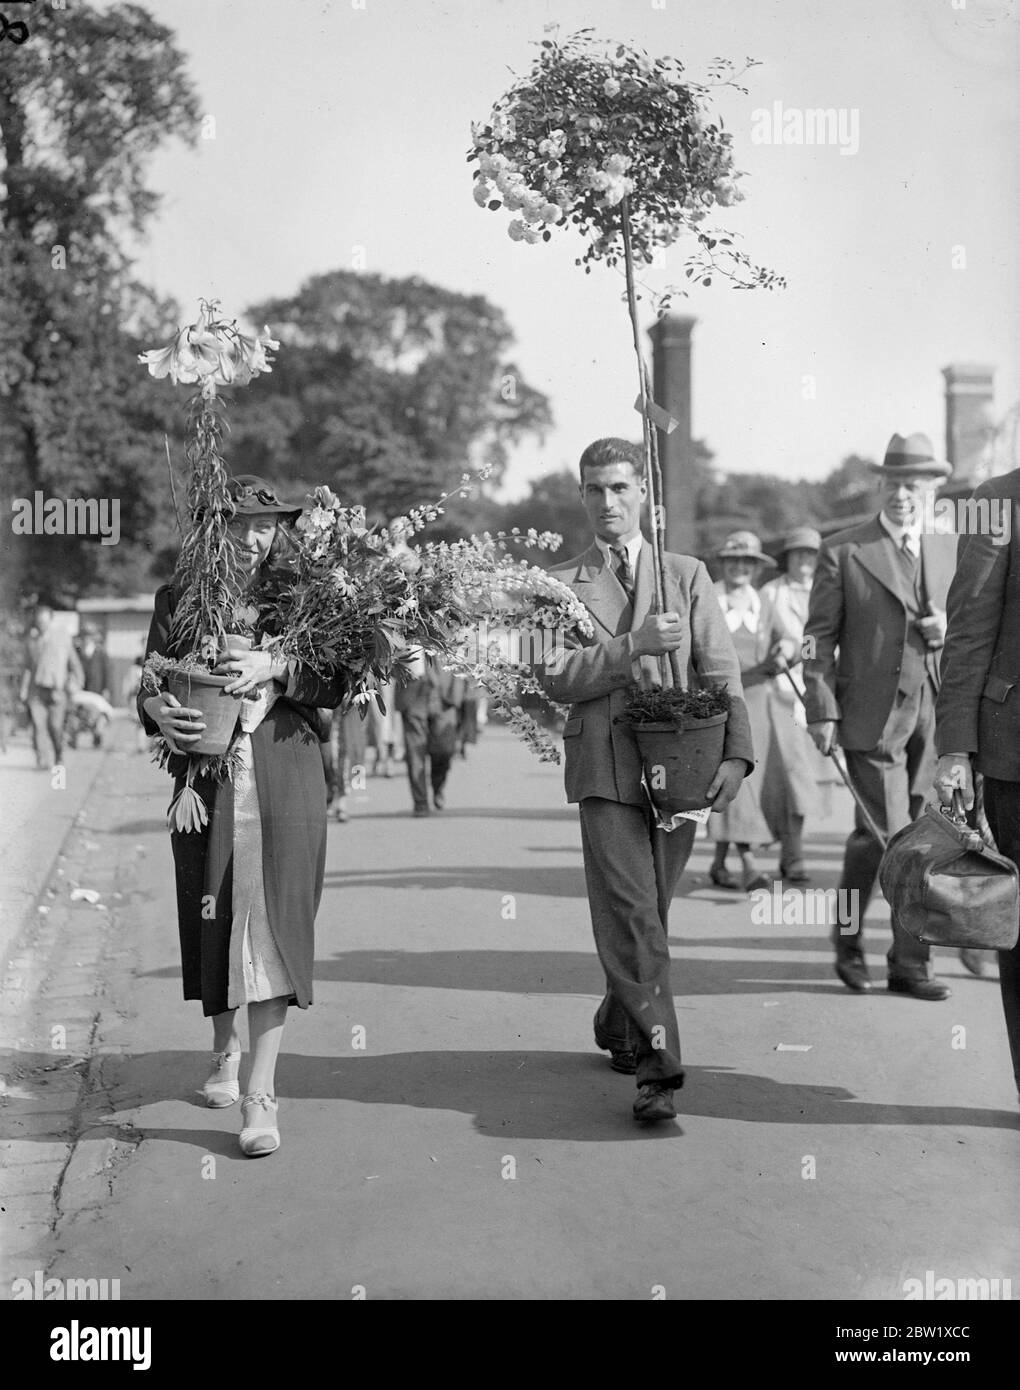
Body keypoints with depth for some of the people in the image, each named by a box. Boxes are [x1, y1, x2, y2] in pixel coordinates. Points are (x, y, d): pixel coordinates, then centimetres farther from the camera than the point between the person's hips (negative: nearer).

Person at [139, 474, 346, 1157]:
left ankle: (262, 1095, -8)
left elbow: (335, 685, -2)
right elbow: (151, 684, 3)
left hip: (284, 779, -2)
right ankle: (225, 1047, 38)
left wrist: (274, 668, -18)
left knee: (272, 923, -8)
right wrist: (159, 710, -19)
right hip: (205, 779, 2)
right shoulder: (178, 600, 8)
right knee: (213, 920, 10)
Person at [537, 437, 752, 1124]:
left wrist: (736, 754, -10)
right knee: (632, 918, -11)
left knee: (648, 913, 10)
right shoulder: (560, 584, 8)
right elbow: (555, 676, -5)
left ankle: (620, 1028, 32)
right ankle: (659, 1068, -12)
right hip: (606, 768, -2)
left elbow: (721, 673, 4)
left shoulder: (688, 575, 12)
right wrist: (633, 645, -15)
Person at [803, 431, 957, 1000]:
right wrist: (822, 711, -8)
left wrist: (948, 631, -3)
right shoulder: (843, 552, 0)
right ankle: (849, 939, 16)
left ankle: (912, 961, 13)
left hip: (935, 714, 4)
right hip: (873, 715, -4)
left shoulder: (952, 550, 13)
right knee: (885, 834, -8)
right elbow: (820, 638, -1)